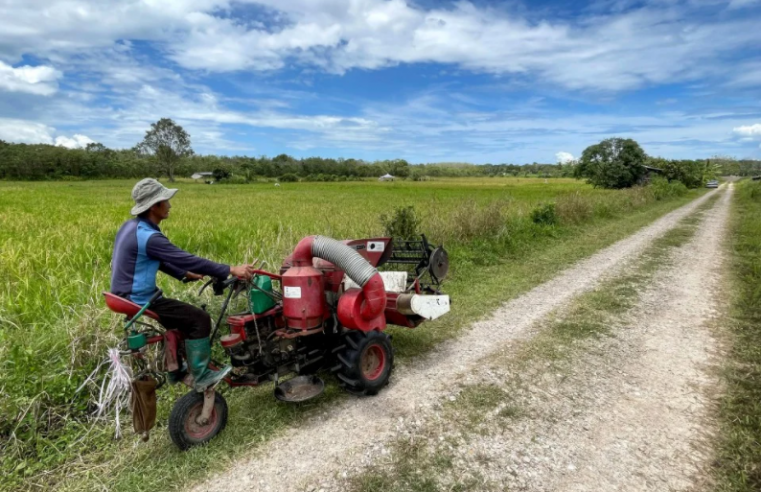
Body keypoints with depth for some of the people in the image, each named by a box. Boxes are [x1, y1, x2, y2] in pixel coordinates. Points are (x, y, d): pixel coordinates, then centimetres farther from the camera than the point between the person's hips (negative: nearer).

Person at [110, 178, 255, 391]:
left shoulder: (132, 227, 7)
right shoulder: (148, 236, -25)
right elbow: (187, 260, -26)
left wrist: (184, 274, 14)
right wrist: (231, 270, -23)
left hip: (127, 296, 10)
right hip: (138, 301, -10)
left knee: (185, 314, 26)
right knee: (199, 319, -9)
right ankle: (201, 377, 2)